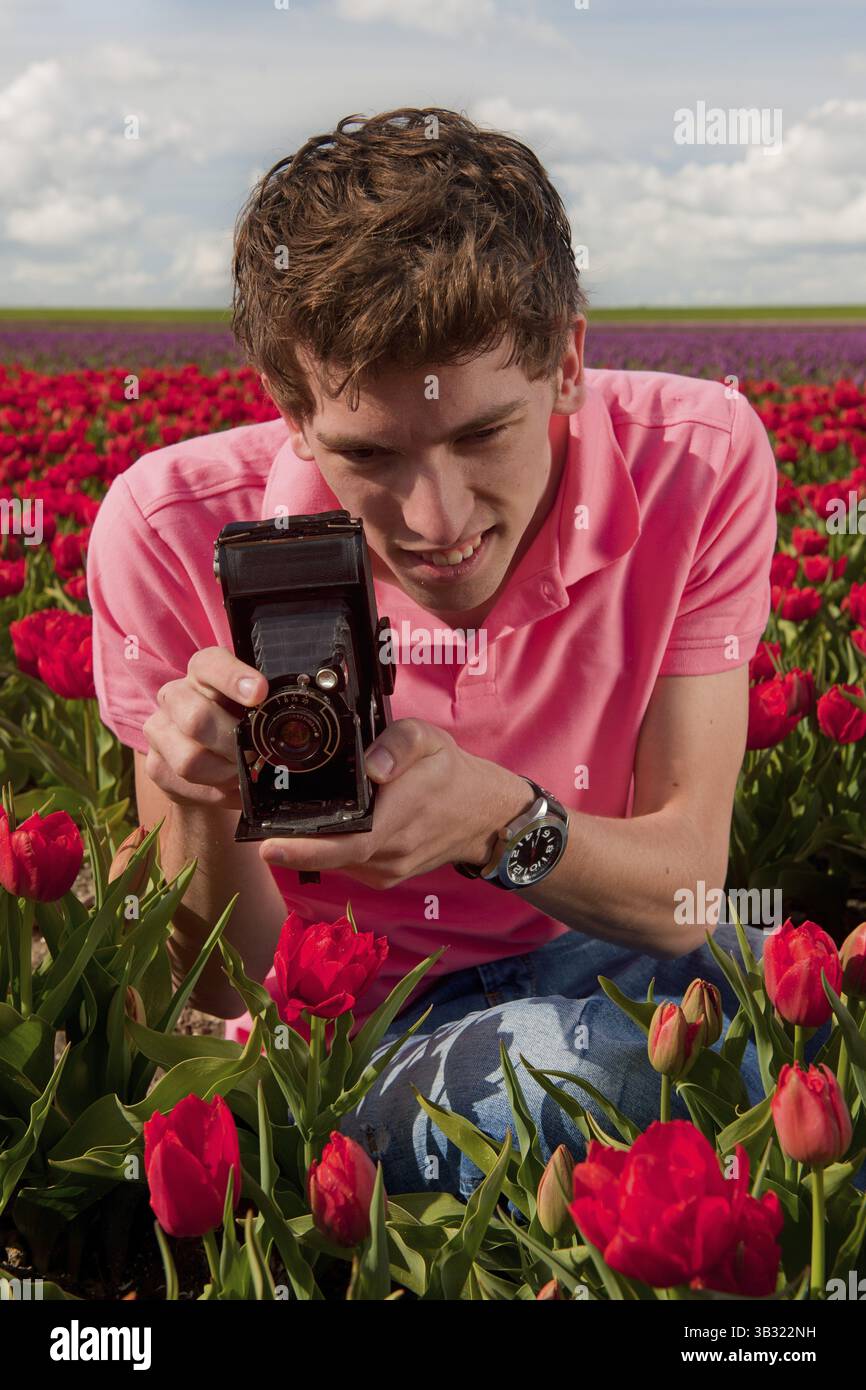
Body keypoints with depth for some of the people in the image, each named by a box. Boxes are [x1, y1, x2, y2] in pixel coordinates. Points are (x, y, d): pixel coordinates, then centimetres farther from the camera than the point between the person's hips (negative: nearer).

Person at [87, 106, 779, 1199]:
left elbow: (684, 889, -15)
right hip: (338, 1033, -3)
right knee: (578, 1062, -35)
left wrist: (500, 821, -37)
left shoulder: (702, 462, -18)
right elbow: (224, 1001, -13)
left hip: (609, 967, 4)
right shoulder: (174, 532, -21)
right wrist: (206, 811, -35)